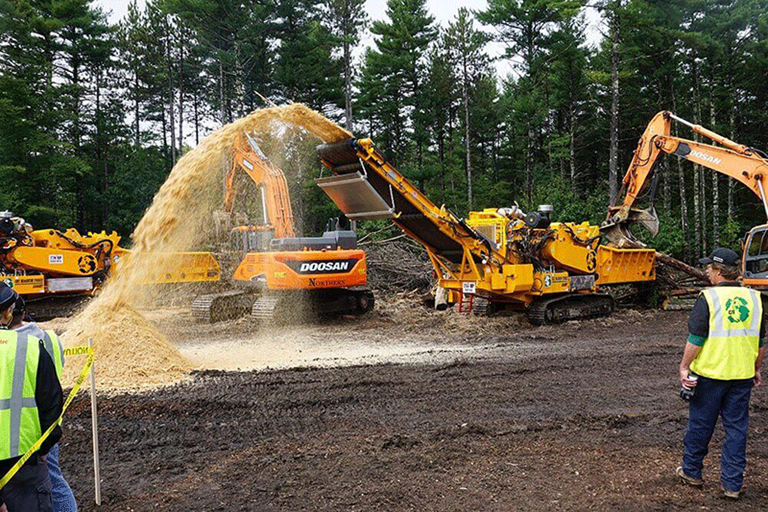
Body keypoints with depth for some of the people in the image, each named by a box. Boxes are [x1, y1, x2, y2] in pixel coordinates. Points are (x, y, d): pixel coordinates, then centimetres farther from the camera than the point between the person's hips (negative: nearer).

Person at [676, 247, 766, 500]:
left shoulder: (708, 298, -13)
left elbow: (695, 339, -13)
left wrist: (684, 367, -4)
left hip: (710, 373, -4)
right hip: (742, 375, 4)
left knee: (700, 424, 11)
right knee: (736, 427, 12)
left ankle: (691, 471, 26)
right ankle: (732, 484, 16)